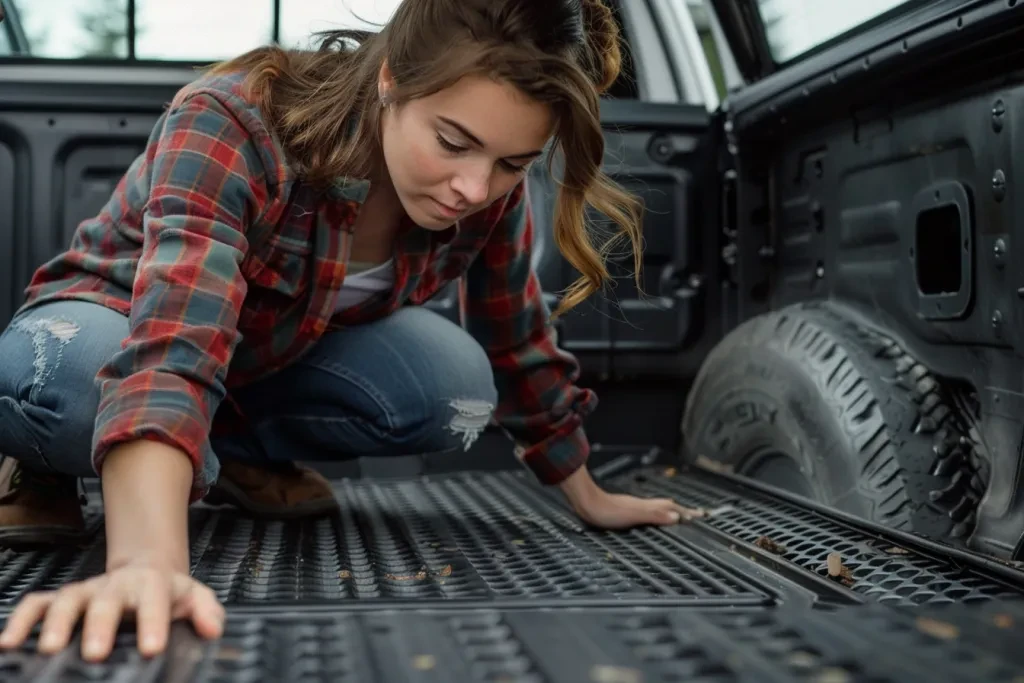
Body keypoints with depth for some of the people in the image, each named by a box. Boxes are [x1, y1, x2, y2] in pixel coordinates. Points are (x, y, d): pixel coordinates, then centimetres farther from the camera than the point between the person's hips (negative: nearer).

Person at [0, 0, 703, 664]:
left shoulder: (490, 190, -21)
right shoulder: (229, 125, -37)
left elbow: (521, 344, -5)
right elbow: (171, 354, -51)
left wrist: (589, 498, 3)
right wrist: (149, 565, -66)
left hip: (277, 359, 5)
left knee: (456, 382, -25)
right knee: (61, 380, -41)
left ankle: (238, 453, 0)